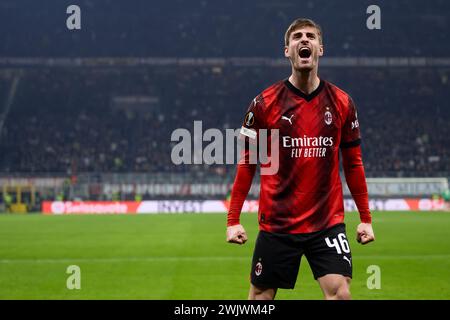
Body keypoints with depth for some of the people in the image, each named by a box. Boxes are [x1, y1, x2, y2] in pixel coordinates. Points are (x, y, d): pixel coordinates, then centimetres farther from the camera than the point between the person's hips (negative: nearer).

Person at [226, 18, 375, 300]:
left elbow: (353, 164, 9)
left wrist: (366, 218, 7)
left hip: (328, 223, 1)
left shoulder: (342, 103, 2)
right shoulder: (265, 104, -3)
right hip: (276, 223, -1)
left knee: (340, 292, -14)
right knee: (260, 296, 6)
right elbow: (246, 164, 2)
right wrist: (233, 219, -2)